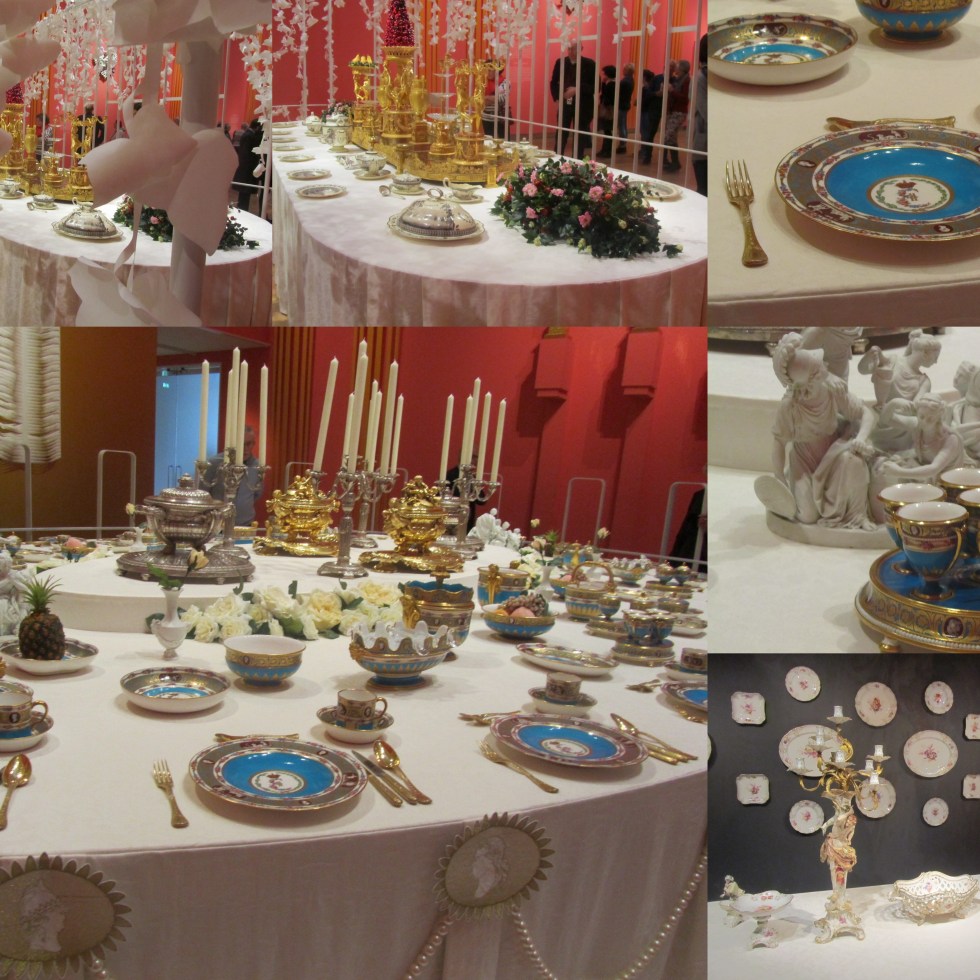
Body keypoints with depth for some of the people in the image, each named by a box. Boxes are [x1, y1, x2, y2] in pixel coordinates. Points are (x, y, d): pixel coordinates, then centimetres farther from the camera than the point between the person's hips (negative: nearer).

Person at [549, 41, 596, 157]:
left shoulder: (589, 64, -7)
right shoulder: (560, 62, 4)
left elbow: (595, 87, -9)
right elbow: (554, 83, 14)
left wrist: (577, 89, -21)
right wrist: (557, 98, -2)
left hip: (582, 106, -3)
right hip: (564, 105, 3)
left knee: (579, 138, 3)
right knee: (560, 135, 6)